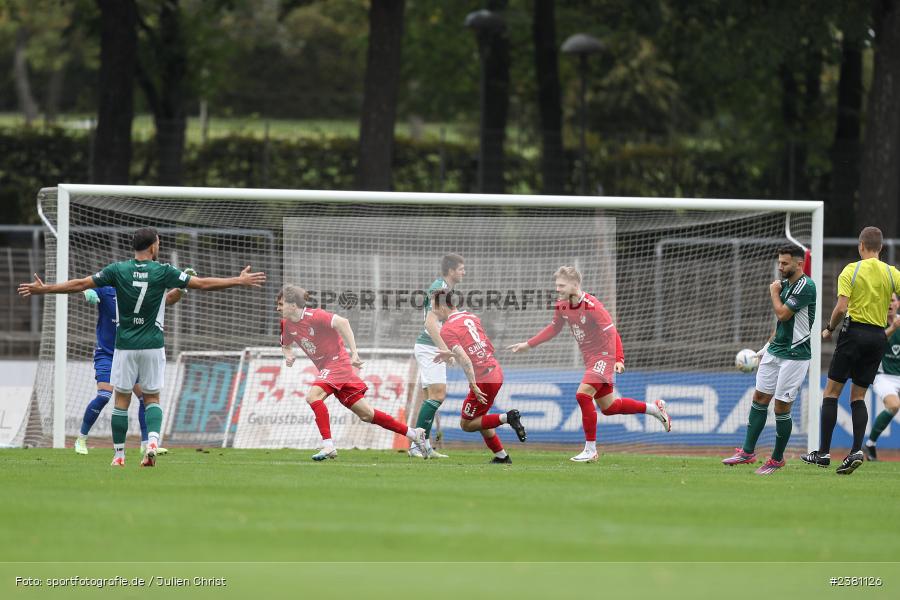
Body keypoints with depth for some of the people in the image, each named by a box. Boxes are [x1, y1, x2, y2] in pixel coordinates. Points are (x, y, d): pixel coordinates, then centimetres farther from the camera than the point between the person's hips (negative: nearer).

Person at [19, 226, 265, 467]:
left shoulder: (118, 270, -3)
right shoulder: (163, 272, -6)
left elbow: (79, 285, 0)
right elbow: (202, 283, -4)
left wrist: (43, 289, 10)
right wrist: (240, 281, 3)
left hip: (125, 345, 0)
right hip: (153, 345, 0)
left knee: (122, 400, 7)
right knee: (152, 398, 9)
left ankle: (119, 455, 8)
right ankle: (153, 440, -16)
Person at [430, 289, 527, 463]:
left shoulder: (447, 330, -14)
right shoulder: (471, 317, 10)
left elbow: (464, 359, -23)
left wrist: (474, 386, -23)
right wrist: (451, 354, 23)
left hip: (483, 379, -8)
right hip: (496, 370, 8)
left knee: (466, 424, 6)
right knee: (479, 417, 23)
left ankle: (507, 418, -7)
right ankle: (502, 456, 22)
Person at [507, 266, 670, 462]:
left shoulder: (592, 306, -24)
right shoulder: (562, 305, 0)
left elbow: (611, 333, -25)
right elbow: (554, 328, 17)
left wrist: (619, 360, -34)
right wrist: (528, 345, 14)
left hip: (603, 356, -9)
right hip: (589, 358, 9)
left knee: (583, 394, -22)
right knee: (608, 407, 13)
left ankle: (590, 449, -13)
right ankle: (654, 408, 34)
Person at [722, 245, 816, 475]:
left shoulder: (805, 286, -16)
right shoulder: (785, 283, 11)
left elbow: (782, 314, -20)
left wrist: (774, 292, -4)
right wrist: (768, 346, 19)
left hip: (794, 355, -9)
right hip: (775, 352, 9)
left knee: (782, 407, -5)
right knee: (759, 399, 8)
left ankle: (777, 459, 8)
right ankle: (748, 452, 14)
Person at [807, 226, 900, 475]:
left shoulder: (851, 270, -5)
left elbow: (841, 307, -14)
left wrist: (829, 329, 2)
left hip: (854, 333, -4)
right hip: (878, 336, 4)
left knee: (831, 391, 3)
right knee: (858, 396, 11)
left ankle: (824, 452, -1)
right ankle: (857, 450, -4)